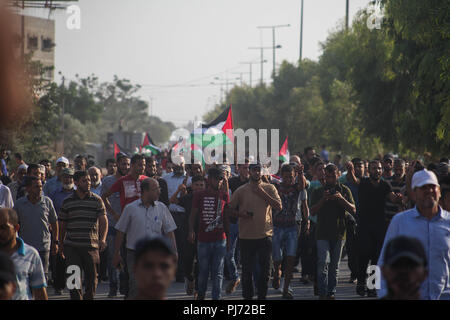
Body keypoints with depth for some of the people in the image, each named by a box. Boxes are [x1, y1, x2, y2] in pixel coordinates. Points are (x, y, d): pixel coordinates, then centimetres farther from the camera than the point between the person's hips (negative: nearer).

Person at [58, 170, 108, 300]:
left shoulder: (97, 200, 4)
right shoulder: (67, 202, 6)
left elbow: (103, 220, -4)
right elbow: (62, 225, 14)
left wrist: (102, 239, -20)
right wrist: (61, 244, 14)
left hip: (91, 245, 0)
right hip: (71, 246, 0)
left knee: (92, 277, 5)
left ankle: (89, 297, 22)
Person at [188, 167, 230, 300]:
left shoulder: (224, 195, 8)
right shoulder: (199, 195, 3)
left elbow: (226, 217, 14)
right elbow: (193, 215, 5)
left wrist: (228, 236, 12)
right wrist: (191, 231, -9)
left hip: (220, 240, 1)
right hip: (203, 239, -1)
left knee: (218, 273, 0)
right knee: (203, 271, 5)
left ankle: (216, 297, 4)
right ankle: (201, 294, 25)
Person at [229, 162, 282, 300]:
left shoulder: (269, 188, 3)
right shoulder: (241, 191, 2)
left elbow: (279, 206, -7)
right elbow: (230, 209, 8)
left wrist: (263, 193, -13)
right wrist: (240, 214, -12)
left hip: (265, 235, 0)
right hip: (246, 235, 0)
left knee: (265, 269, 4)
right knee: (247, 269, 5)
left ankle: (262, 296, 17)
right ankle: (247, 296, 16)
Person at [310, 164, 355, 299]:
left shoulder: (345, 190, 8)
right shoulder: (318, 192, 7)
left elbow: (353, 210, 0)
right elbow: (313, 211, 0)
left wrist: (341, 199, -15)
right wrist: (323, 199, -15)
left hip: (339, 232, 1)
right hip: (323, 233, -1)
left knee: (335, 265, 7)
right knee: (322, 263, -11)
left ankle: (331, 292, 14)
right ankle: (322, 293, -12)